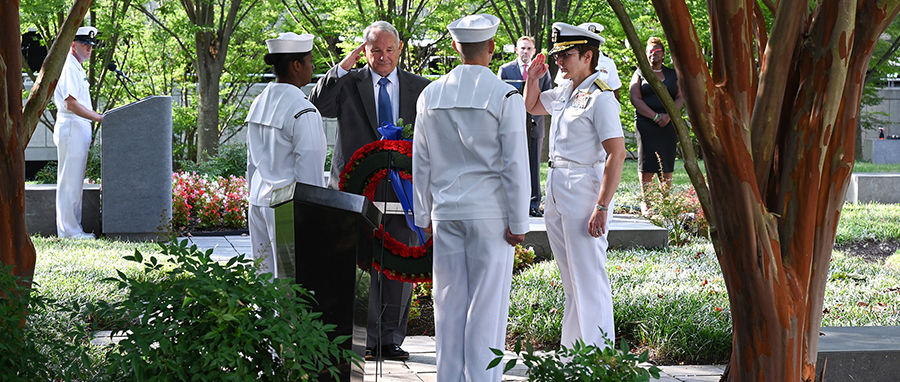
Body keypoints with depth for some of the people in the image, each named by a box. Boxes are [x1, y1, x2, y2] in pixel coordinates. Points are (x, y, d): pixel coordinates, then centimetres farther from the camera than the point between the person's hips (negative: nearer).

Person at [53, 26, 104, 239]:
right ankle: (68, 230, -6)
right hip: (71, 128, -11)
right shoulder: (68, 68, -14)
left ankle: (74, 229, 16)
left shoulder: (77, 68, 19)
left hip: (80, 129, 11)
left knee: (75, 181, 12)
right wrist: (99, 118, -20)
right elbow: (71, 104, -21)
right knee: (69, 181, -8)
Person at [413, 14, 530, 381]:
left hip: (446, 213, 4)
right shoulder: (505, 97, -9)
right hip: (490, 214, -4)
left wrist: (424, 215, 18)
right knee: (487, 306, 1)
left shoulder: (430, 96, 4)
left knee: (448, 302, 10)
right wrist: (518, 223, -3)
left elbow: (420, 163, 9)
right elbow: (515, 165, -9)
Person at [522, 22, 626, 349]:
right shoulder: (565, 92, 11)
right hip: (556, 193, 9)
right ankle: (572, 351, 24)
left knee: (589, 280, -6)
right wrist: (533, 77, 13)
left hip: (584, 191, -9)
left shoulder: (600, 97, -16)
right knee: (571, 282, 16)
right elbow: (532, 106, 33)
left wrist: (602, 207, -25)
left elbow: (617, 153, -22)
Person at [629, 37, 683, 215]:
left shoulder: (672, 74, 16)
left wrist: (668, 115, -10)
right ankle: (645, 202, -2)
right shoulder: (640, 73, 8)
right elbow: (636, 99, -3)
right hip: (646, 124, -2)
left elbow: (680, 98, 9)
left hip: (668, 125, 2)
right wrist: (655, 116, -13)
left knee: (667, 166, -1)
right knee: (647, 164, -7)